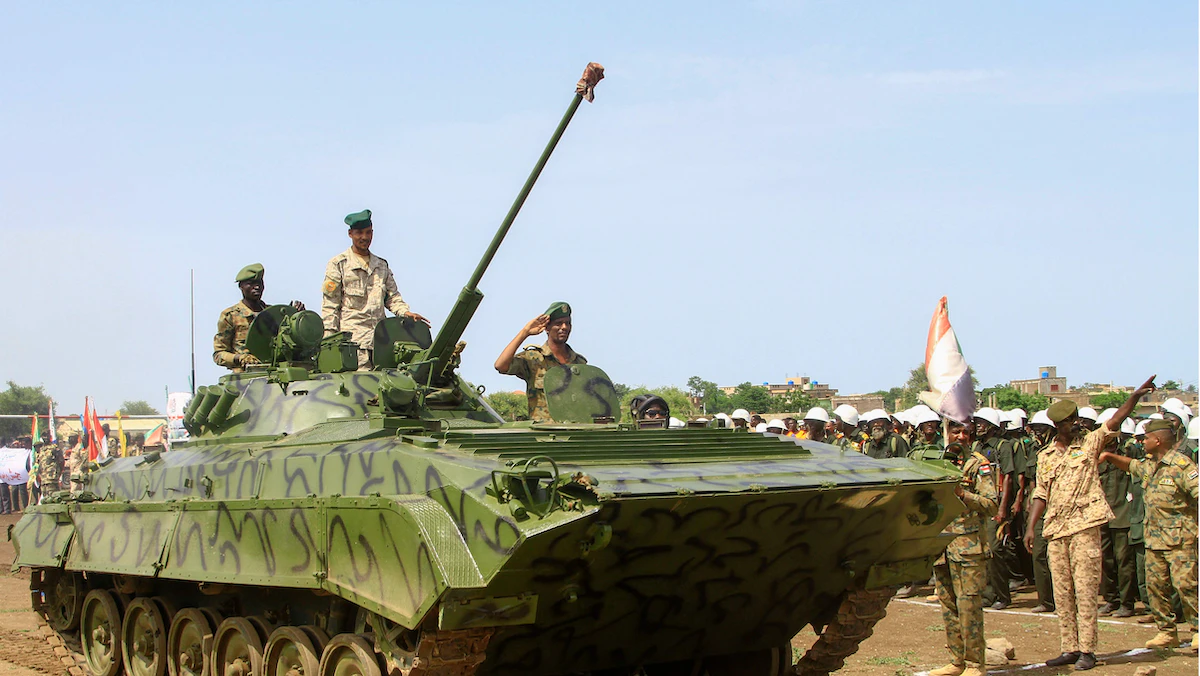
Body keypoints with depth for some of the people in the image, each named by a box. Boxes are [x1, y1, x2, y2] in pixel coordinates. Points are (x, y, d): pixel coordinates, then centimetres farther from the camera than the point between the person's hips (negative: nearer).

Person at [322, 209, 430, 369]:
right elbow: (330, 305, 2)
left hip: (379, 338, 5)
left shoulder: (382, 265, 22)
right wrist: (330, 340, -6)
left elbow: (393, 298, 22)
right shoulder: (338, 264, 7)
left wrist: (406, 312, 0)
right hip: (352, 337, -5)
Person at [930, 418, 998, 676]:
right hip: (941, 544, 6)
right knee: (948, 606, 10)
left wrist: (962, 492, -20)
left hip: (968, 546, -6)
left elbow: (991, 505, -10)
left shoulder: (978, 465, -1)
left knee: (969, 606, -6)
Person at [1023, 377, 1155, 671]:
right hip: (1056, 531, 4)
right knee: (1062, 593, 7)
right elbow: (1040, 495, 14)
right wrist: (1031, 526, 4)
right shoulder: (1045, 456, 13)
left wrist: (1135, 396, -21)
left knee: (1085, 590, -5)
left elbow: (1115, 421, -8)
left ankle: (1087, 651, -2)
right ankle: (1069, 649, 14)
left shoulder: (1090, 443, 5)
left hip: (1084, 527, -4)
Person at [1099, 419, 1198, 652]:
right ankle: (1167, 632, 15)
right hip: (1154, 537, 8)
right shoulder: (1149, 464, 12)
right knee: (1155, 585, 7)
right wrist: (1110, 457, 20)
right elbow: (1131, 465, 34)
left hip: (1179, 537, -8)